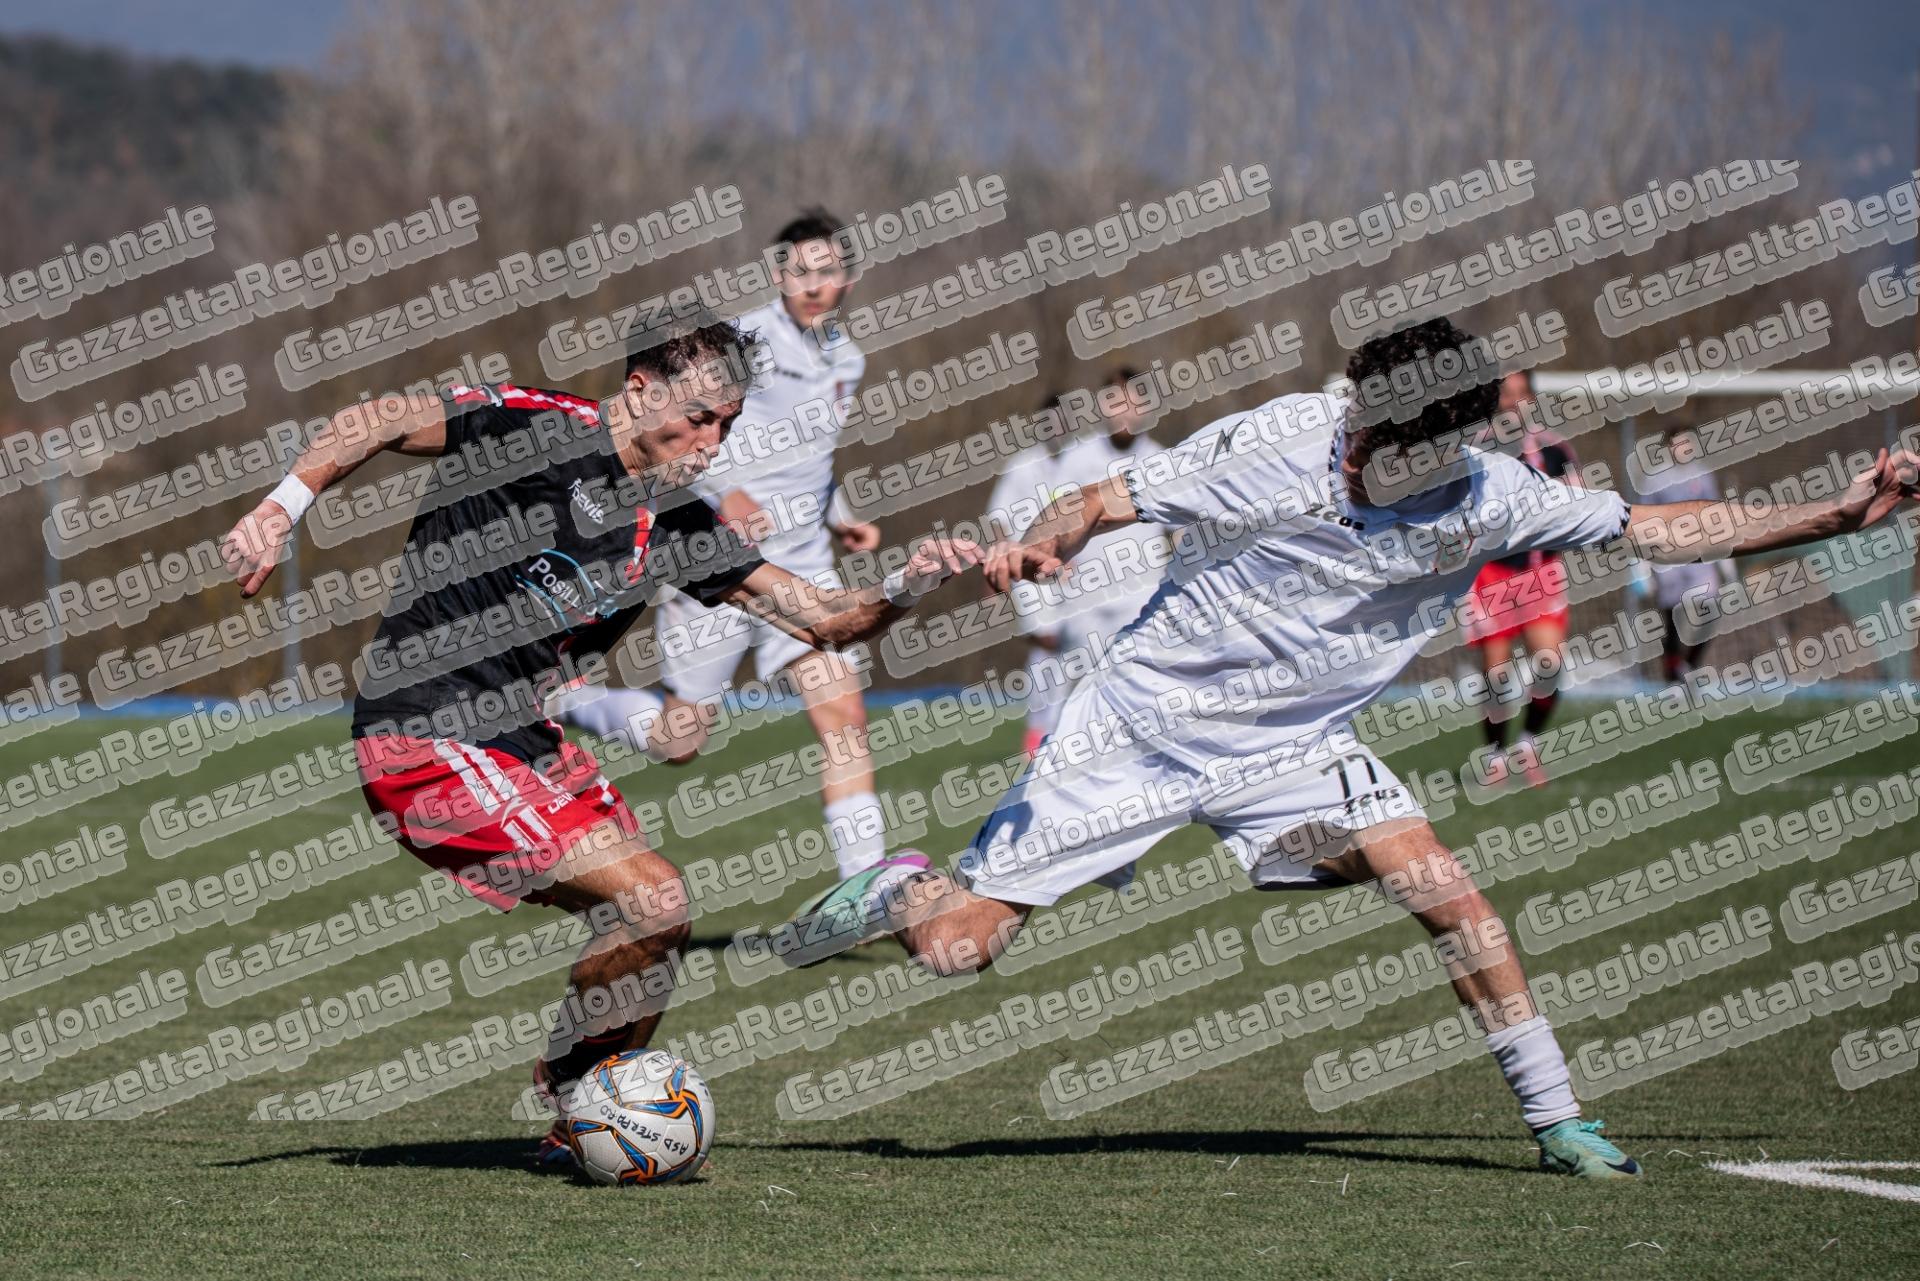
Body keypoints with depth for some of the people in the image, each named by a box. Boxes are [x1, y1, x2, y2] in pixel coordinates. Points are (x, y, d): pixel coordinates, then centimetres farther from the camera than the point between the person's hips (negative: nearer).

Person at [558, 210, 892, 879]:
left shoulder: (847, 361, 12)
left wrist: (838, 519, 16)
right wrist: (716, 494, -25)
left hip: (802, 570, 6)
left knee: (844, 716, -10)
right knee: (679, 737, 3)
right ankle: (560, 699, 30)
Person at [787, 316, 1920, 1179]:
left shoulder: (1486, 497, -13)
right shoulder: (1272, 444, -21)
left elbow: (1658, 529, -9)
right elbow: (1105, 504, -11)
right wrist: (1038, 546, -32)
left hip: (1293, 750, 2)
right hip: (1145, 722, -2)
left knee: (1449, 895, -16)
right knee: (955, 947, -6)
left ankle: (1558, 1121, -2)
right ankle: (898, 890, 29)